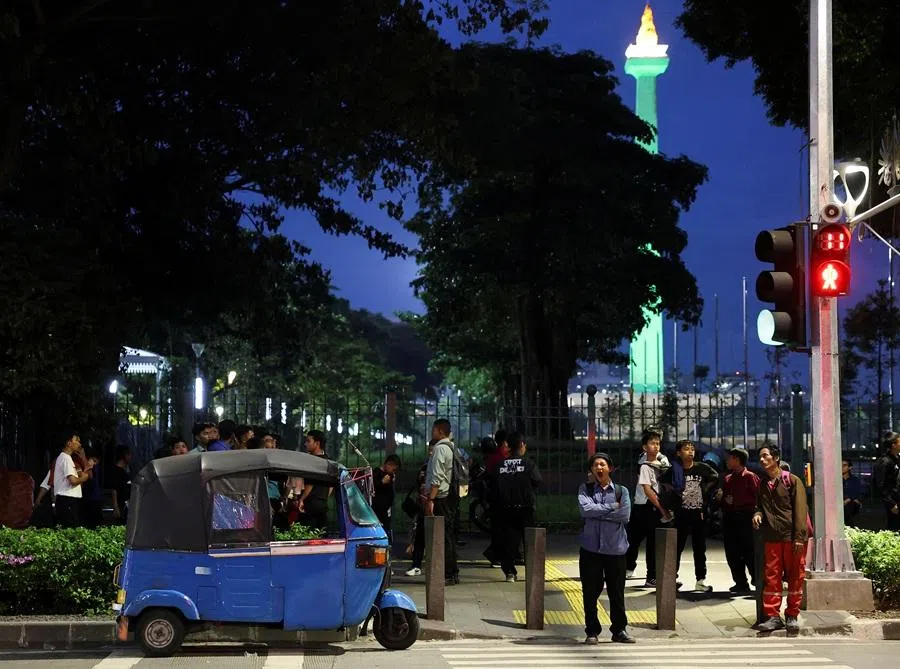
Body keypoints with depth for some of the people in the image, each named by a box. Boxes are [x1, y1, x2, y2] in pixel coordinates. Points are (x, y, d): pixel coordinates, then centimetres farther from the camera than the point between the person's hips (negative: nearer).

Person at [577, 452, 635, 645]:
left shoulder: (621, 491, 6)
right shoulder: (585, 489, 5)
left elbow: (625, 515, -9)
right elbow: (585, 509, -14)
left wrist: (597, 513, -10)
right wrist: (611, 507, -9)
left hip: (615, 547, 1)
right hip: (591, 547, 0)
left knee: (617, 592, 7)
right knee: (590, 591, 3)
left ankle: (619, 630, 19)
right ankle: (592, 631, 13)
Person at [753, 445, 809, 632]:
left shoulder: (792, 481, -1)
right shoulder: (763, 485, 14)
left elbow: (800, 509, -6)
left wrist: (799, 537, -13)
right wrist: (757, 514, -2)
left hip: (792, 537, -4)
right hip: (772, 538, 4)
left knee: (795, 577, 2)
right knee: (771, 577, 0)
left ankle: (792, 616, 10)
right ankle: (773, 616, 4)